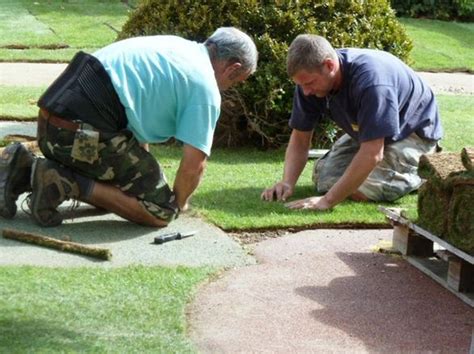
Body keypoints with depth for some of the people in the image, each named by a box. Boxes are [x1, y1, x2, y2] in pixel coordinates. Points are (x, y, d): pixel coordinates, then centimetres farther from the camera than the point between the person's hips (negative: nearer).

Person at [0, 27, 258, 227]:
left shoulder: (177, 46, 24)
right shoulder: (205, 88, -3)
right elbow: (194, 164, -6)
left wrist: (142, 174, 40)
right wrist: (178, 203, 16)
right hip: (84, 131, -9)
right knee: (159, 211, 0)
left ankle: (25, 169, 11)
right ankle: (65, 183, -12)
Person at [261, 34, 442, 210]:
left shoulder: (370, 81, -41)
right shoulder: (309, 79, -19)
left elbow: (372, 154, -43)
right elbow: (300, 138, -10)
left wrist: (327, 200, -43)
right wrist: (287, 182, -27)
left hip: (413, 130, -7)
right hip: (365, 131, 7)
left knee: (363, 189, -25)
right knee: (324, 179, -5)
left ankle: (422, 172, 0)